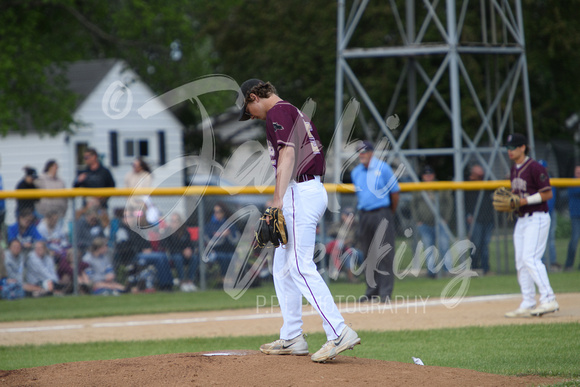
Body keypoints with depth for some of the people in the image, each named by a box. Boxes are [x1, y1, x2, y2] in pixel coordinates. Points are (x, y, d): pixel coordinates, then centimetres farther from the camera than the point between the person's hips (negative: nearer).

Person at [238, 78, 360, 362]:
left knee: (301, 268, -14)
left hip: (300, 192, -11)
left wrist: (277, 200, -28)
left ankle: (339, 333, -22)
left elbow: (288, 153, -21)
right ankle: (292, 339, 19)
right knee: (283, 267, 16)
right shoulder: (296, 113, 23)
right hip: (314, 189, 11)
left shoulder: (278, 112, -7)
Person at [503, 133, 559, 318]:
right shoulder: (514, 169, 14)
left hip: (537, 218, -9)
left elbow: (547, 193, -15)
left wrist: (524, 201, -21)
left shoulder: (535, 168, -13)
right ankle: (527, 305, 10)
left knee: (531, 258, -19)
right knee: (521, 262, 7)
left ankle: (549, 300, -20)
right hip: (521, 220, 9)